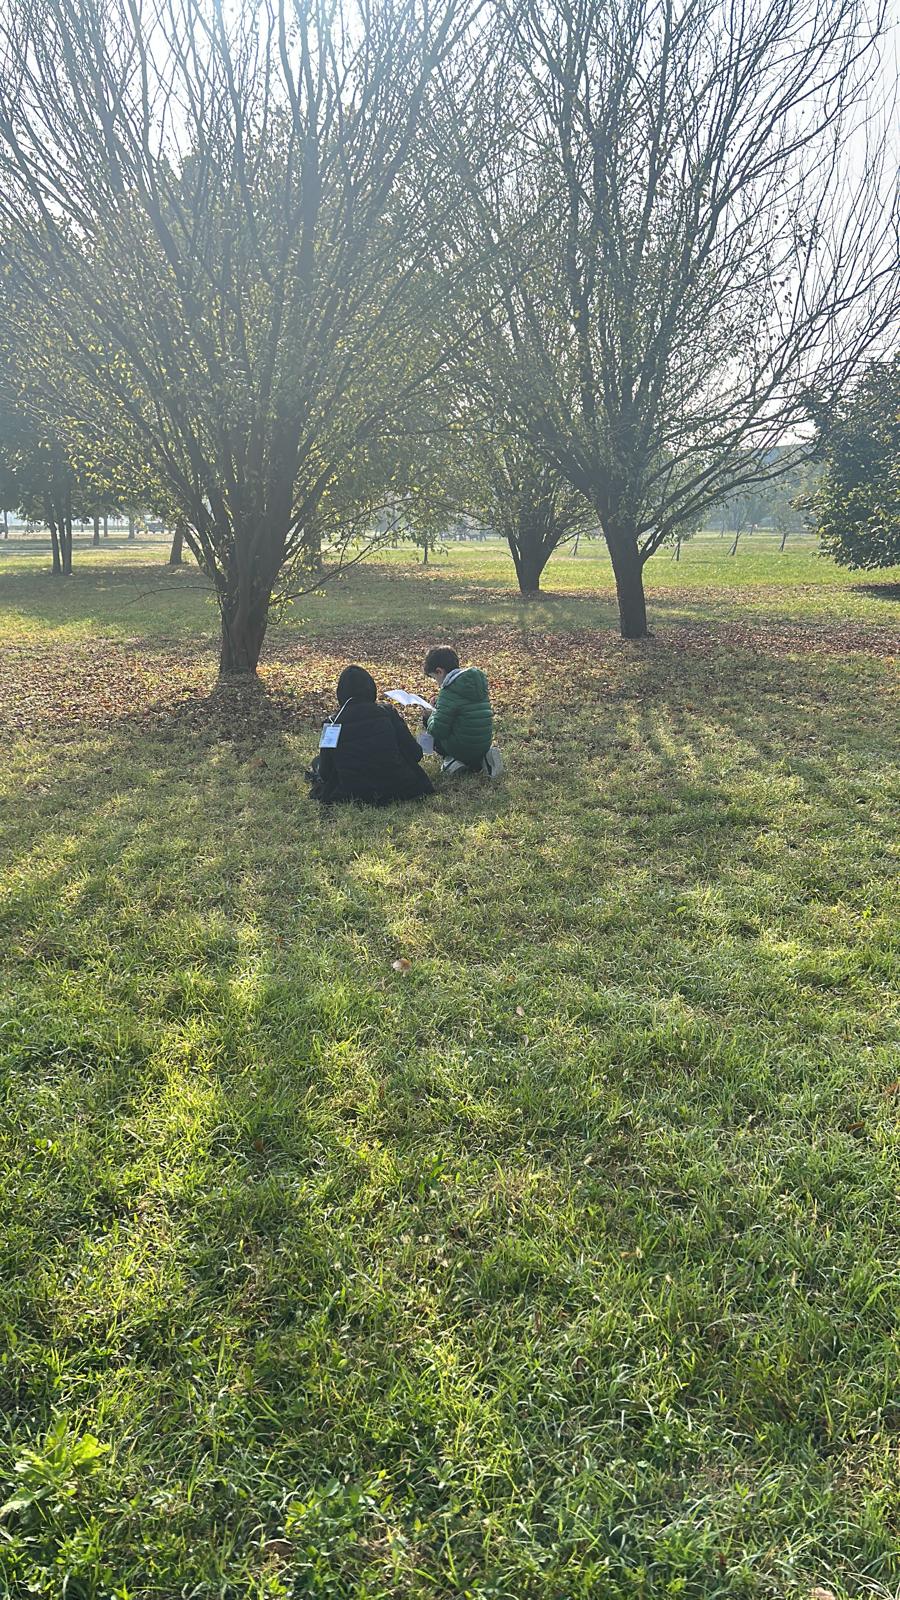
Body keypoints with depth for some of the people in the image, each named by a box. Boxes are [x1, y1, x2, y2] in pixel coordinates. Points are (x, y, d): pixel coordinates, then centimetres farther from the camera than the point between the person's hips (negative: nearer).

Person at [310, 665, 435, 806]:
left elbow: (325, 773, 0)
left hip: (354, 794, 1)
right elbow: (415, 754, -2)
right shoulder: (388, 713, -5)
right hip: (396, 788, -1)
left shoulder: (333, 724, -5)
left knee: (317, 762, 26)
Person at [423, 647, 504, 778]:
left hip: (463, 749, -6)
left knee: (427, 718, 14)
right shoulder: (478, 678, 4)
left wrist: (432, 716, 4)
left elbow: (437, 731, -17)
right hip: (485, 745, 6)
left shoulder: (449, 692, -19)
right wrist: (438, 711, 17)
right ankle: (481, 759, 10)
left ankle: (454, 760, 2)